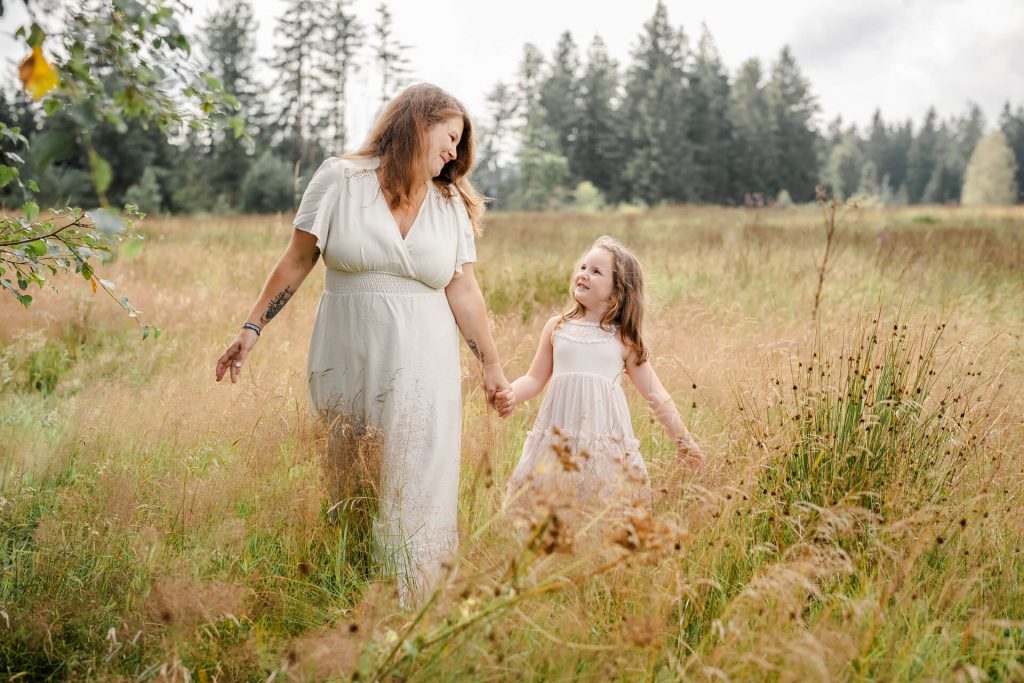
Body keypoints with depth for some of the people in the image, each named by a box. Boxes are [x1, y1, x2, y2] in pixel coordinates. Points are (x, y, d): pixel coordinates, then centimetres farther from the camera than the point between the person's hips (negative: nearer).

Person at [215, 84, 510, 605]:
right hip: (346, 362, -1)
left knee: (417, 489, -2)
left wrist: (491, 364, 6)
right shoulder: (340, 180, -1)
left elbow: (464, 292, 8)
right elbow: (297, 261, 3)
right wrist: (252, 328, 1)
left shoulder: (451, 203, 7)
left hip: (421, 367, 2)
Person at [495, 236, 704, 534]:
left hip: (605, 438, -1)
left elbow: (656, 395, 8)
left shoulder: (624, 340, 4)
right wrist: (511, 395, -8)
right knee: (547, 507, 2)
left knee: (604, 511, -3)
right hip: (557, 439, 2)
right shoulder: (557, 327, 9)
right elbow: (535, 378, 13)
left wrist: (684, 442, 8)